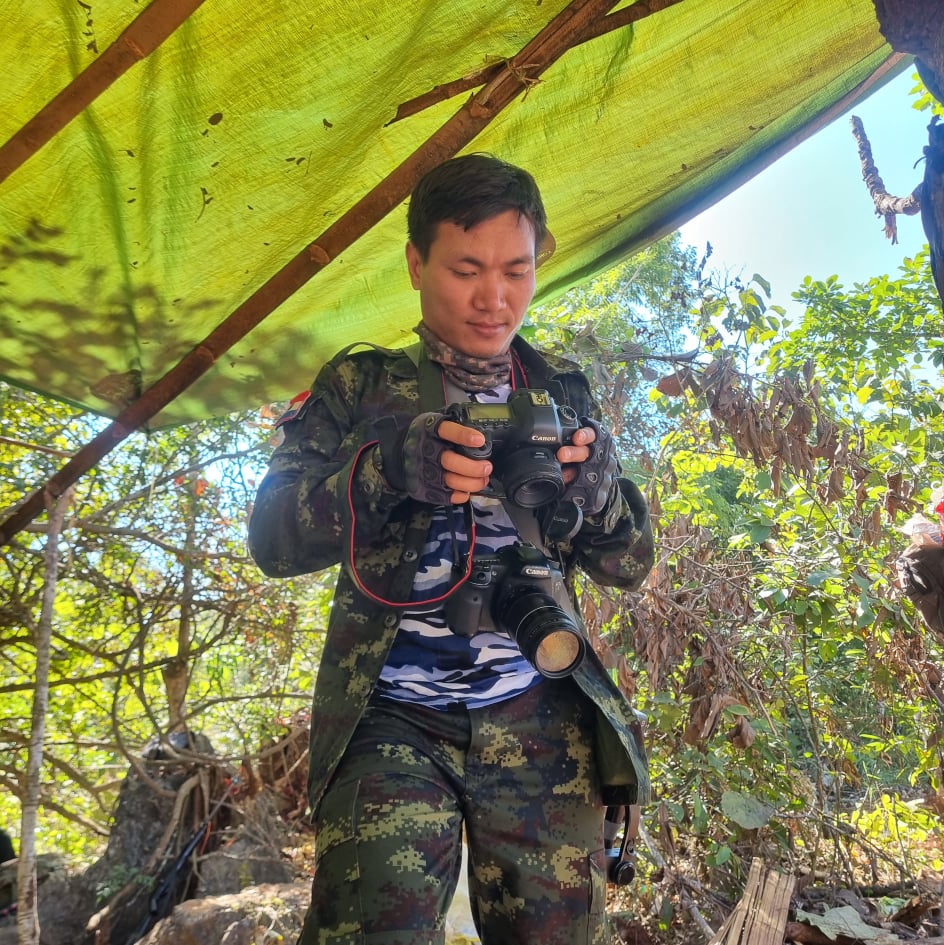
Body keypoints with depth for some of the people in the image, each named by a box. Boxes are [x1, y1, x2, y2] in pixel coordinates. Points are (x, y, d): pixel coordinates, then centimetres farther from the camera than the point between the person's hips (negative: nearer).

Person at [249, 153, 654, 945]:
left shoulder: (562, 393, 11)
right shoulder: (360, 384, 6)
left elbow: (629, 565, 10)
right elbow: (272, 537, -1)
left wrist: (597, 493, -12)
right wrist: (382, 470, -19)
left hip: (540, 724, 3)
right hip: (392, 719, -2)